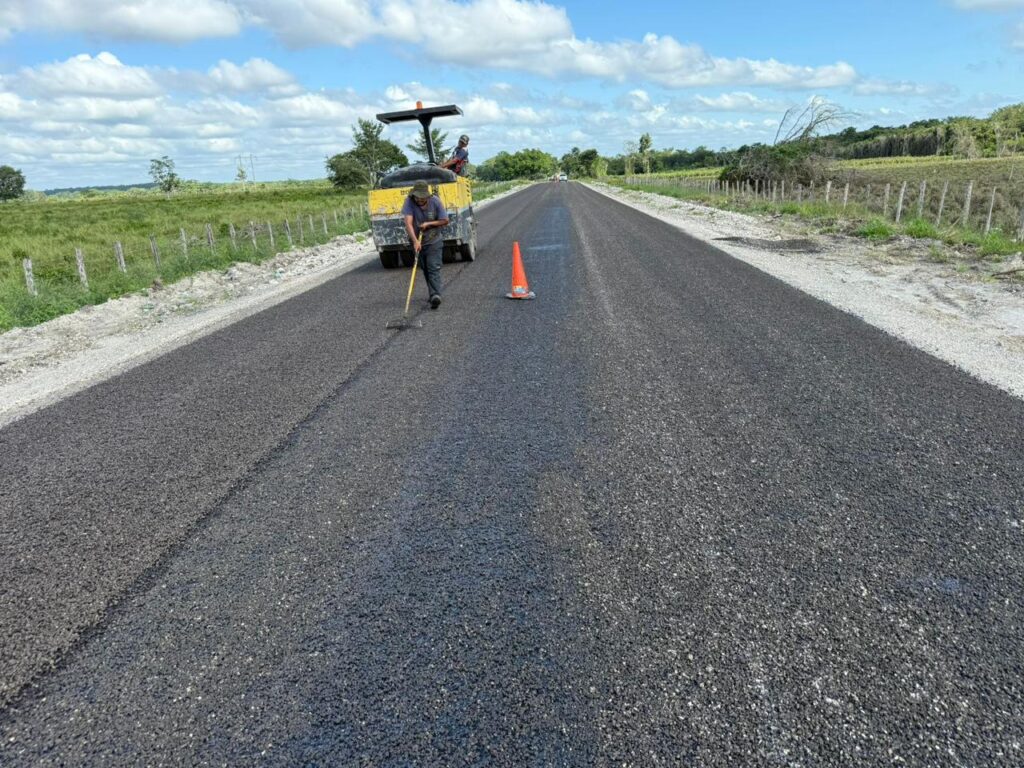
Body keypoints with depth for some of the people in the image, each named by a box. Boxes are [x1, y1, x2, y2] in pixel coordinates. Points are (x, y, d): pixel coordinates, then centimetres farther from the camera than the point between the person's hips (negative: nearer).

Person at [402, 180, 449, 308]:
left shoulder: (435, 201, -16)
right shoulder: (409, 202, -19)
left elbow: (445, 220, -6)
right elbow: (408, 223, -29)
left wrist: (428, 223, -18)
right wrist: (415, 241, -40)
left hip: (434, 241, -2)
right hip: (417, 242, 2)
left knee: (434, 268, -15)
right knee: (425, 269, 13)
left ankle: (435, 296, -25)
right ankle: (434, 294, 26)